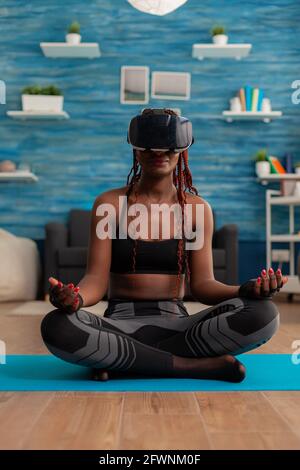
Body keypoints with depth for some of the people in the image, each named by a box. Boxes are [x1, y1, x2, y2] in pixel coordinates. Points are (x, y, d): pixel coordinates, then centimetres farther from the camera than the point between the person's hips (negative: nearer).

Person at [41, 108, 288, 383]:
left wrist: (244, 290, -19)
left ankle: (121, 362, -20)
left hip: (176, 323, 1)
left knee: (264, 314, -24)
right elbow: (97, 279, -4)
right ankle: (200, 366, -24)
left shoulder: (197, 209, 7)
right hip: (120, 322, -1)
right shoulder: (109, 204, 4)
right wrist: (76, 297, -28)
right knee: (57, 326, -34)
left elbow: (202, 283, 2)